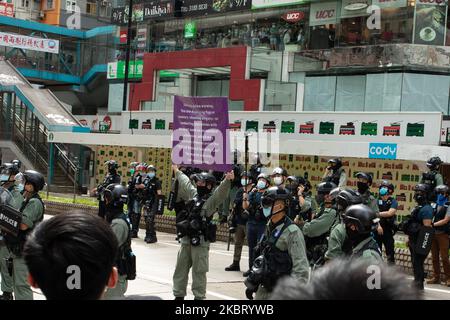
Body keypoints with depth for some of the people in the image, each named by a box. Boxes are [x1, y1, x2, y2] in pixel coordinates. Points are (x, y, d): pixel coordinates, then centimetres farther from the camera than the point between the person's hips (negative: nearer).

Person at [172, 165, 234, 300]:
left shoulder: (212, 199, -7)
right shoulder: (193, 194, 13)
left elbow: (221, 190, -26)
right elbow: (185, 182, 30)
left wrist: (227, 180, -46)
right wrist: (177, 171, 45)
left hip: (201, 242, -7)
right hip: (186, 240, 7)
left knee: (199, 271, -1)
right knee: (180, 269, 13)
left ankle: (199, 296, 7)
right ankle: (179, 295, 25)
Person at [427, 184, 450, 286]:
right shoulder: (435, 205, 13)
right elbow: (431, 218, 15)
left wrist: (433, 224, -19)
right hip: (433, 234, 6)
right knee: (434, 257, 8)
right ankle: (436, 277, 15)